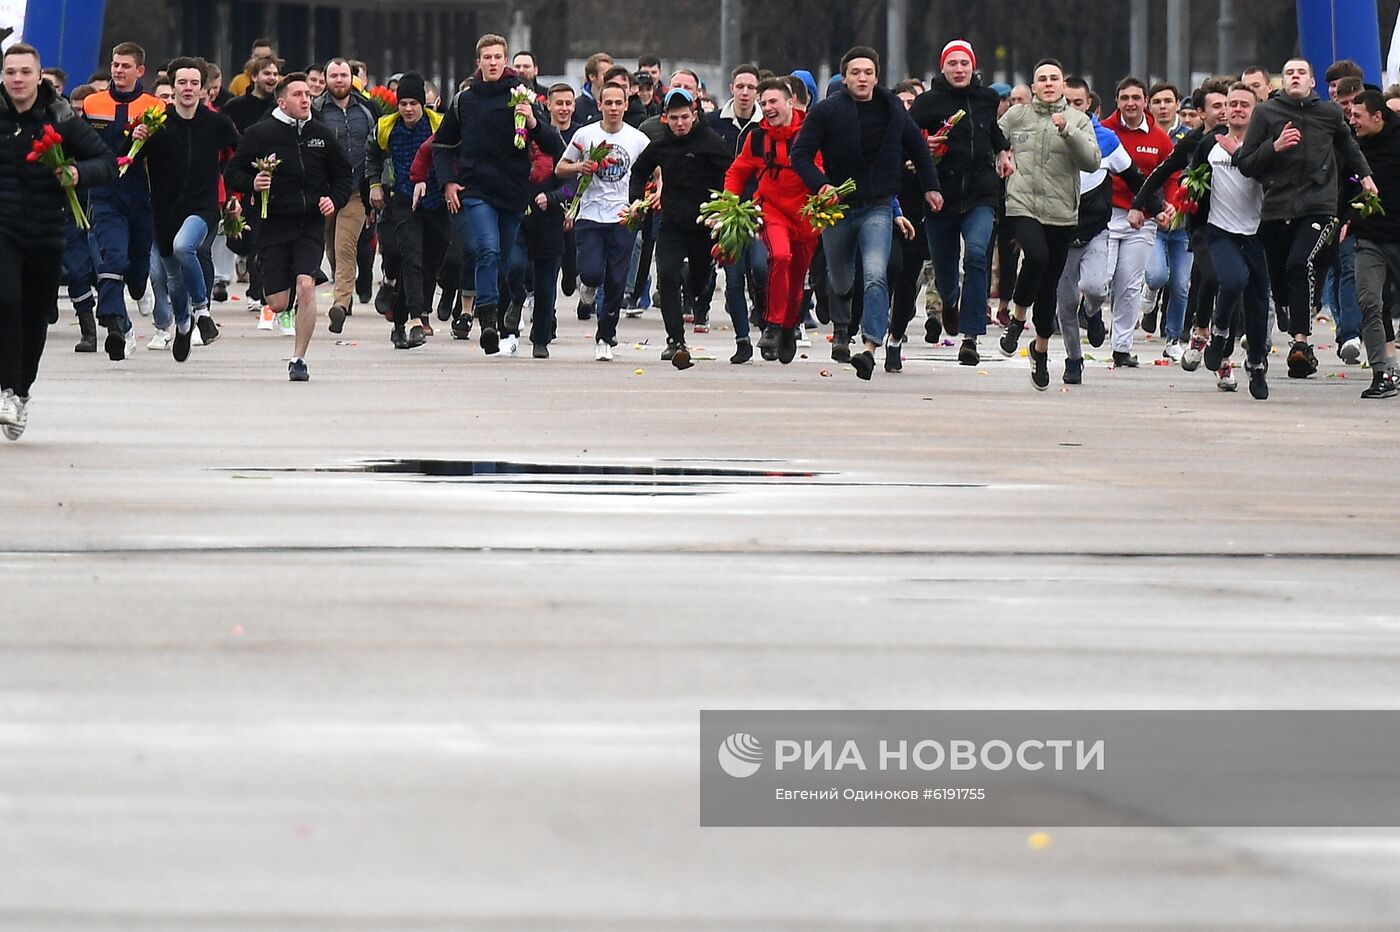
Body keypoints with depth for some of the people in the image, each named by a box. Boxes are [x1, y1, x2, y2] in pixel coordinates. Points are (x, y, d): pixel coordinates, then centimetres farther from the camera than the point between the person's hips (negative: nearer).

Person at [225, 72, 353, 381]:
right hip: (273, 225, -1)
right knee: (278, 304, -3)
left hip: (311, 225, 1)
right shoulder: (259, 134, -1)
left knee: (306, 286, -19)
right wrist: (252, 184, -17)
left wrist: (335, 199, 0)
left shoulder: (322, 135, 8)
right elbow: (232, 174, 3)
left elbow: (343, 175, 19)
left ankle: (299, 359, -10)